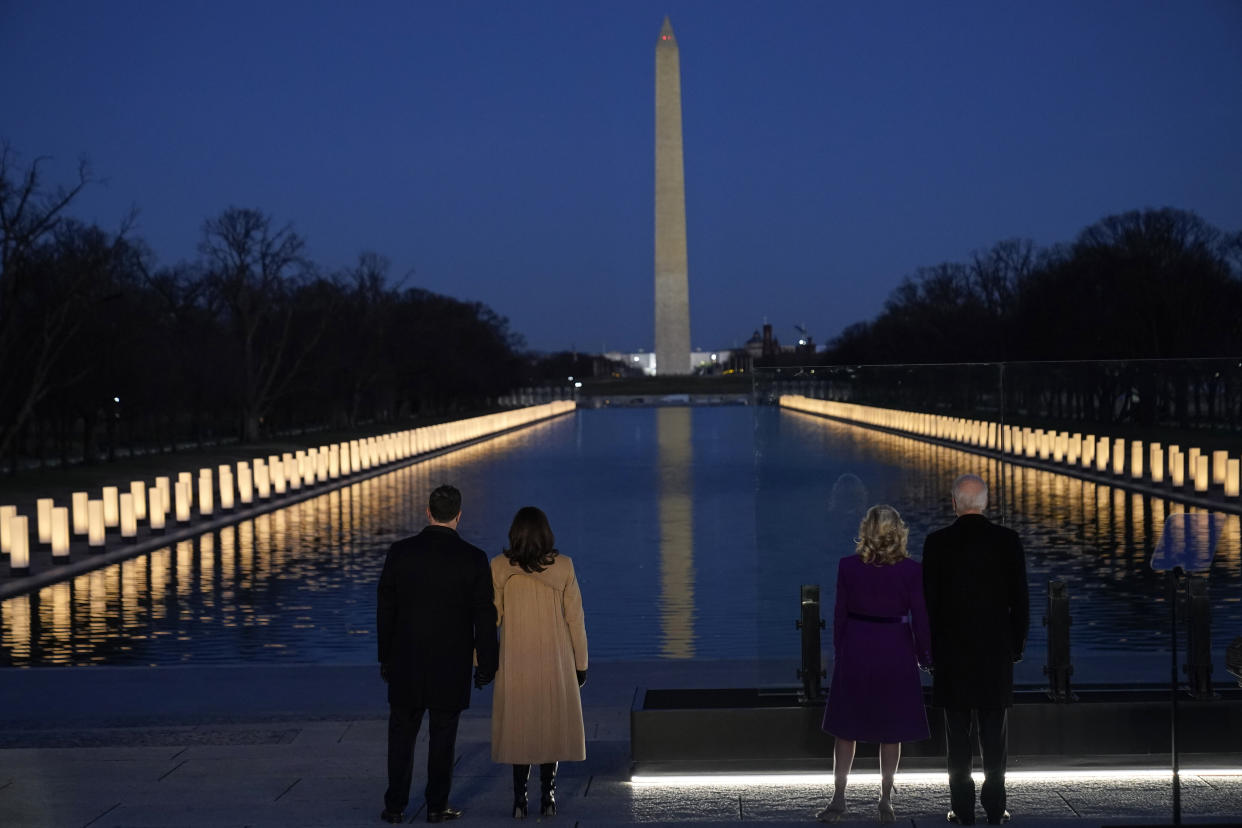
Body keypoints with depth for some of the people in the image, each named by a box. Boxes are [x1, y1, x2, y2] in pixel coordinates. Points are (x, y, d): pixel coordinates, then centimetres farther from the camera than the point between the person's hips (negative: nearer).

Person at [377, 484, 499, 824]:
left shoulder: (400, 552, -6)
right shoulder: (473, 559, -9)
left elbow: (385, 609, 0)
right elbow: (484, 617, -6)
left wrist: (385, 657, 10)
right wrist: (486, 664, 4)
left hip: (406, 662, 1)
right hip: (452, 666, -1)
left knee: (401, 734, 12)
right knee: (443, 737, 9)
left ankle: (395, 806, 13)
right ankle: (437, 806, 14)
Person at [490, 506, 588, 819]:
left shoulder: (500, 567, -7)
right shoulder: (563, 566, -6)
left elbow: (490, 617, -4)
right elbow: (575, 618, -3)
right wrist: (581, 663, 6)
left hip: (515, 664, 0)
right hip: (556, 664, 0)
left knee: (518, 727, 10)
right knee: (551, 725, 12)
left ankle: (520, 799, 6)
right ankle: (548, 798, 13)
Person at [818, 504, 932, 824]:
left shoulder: (848, 567, -6)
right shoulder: (911, 570, -8)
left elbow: (840, 614, 0)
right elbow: (919, 617, -5)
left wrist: (839, 651, 11)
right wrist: (924, 656, 7)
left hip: (856, 650, 1)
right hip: (895, 652, -1)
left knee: (847, 727, 10)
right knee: (891, 731, 10)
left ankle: (839, 799, 11)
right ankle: (886, 801, 14)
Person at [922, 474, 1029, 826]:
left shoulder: (937, 542, -6)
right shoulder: (1008, 540, -3)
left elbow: (929, 600, -4)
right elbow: (1020, 599, -1)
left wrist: (932, 648, 6)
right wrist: (1017, 646, 10)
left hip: (951, 651, -1)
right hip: (997, 651, 1)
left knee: (958, 734, 5)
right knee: (994, 734, 8)